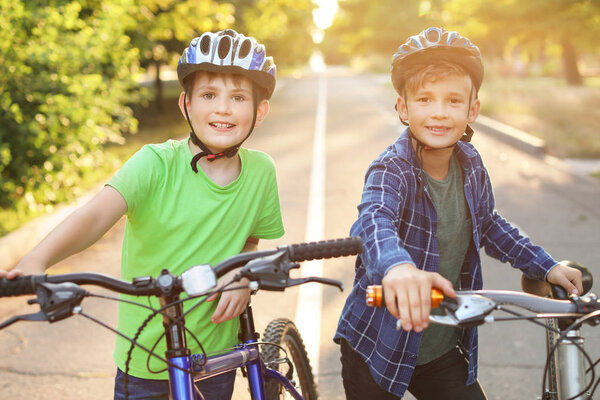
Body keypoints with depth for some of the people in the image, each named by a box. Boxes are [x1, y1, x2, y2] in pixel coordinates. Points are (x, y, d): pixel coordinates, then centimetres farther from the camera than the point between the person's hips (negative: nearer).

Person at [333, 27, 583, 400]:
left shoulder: (472, 166, -4)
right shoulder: (392, 169, -22)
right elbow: (376, 219, -43)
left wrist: (546, 265, 12)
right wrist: (397, 266, -65)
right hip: (380, 347, -4)